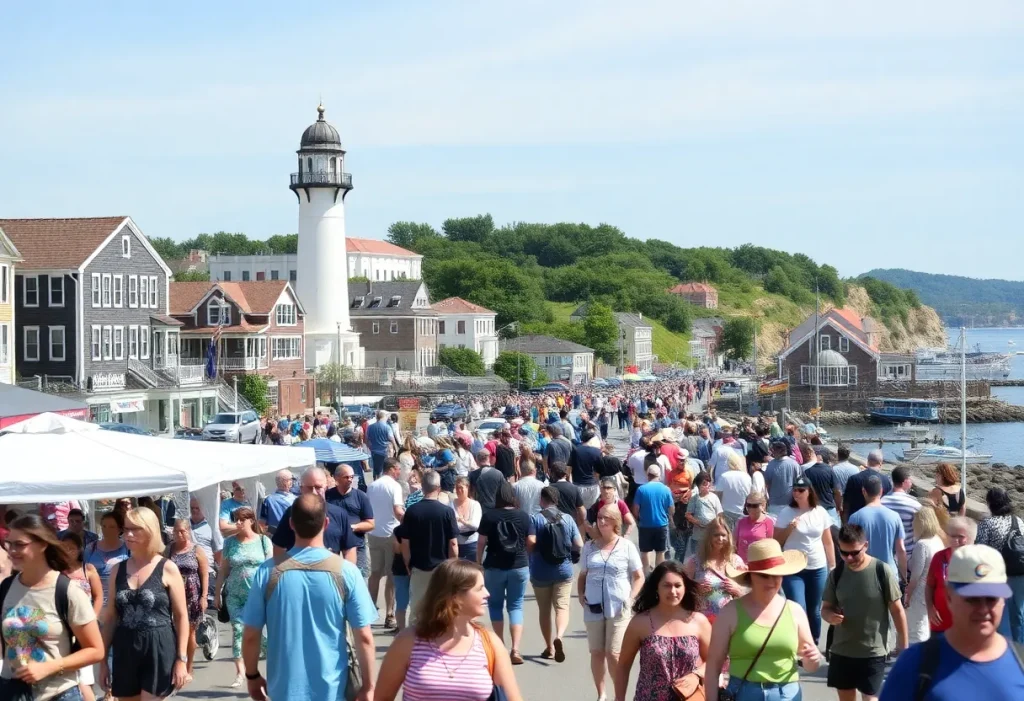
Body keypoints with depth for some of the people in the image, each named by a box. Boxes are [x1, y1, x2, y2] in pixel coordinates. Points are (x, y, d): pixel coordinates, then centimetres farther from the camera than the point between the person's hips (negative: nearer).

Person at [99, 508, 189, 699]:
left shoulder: (167, 569, -4)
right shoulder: (117, 570, 8)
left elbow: (181, 616, -3)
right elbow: (110, 618, 12)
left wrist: (181, 659, -8)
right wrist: (103, 660, 9)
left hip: (159, 650, -4)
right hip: (125, 651, 5)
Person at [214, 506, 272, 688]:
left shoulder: (263, 541, 1)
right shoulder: (230, 542, 7)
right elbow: (223, 569, 10)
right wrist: (217, 593, 9)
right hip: (234, 595, 2)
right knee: (237, 630, -1)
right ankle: (240, 673, 4)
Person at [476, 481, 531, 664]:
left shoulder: (489, 516, -8)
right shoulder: (523, 516, -2)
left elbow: (481, 543, -6)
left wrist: (478, 564, 5)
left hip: (494, 567, -1)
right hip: (519, 566, 1)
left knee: (495, 605, 15)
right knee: (516, 606, 7)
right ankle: (515, 649, -8)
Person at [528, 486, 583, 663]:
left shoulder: (535, 519, -9)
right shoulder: (568, 519, -1)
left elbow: (530, 543, -20)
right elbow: (579, 545, -1)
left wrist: (530, 551, 2)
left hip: (540, 572, -1)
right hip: (564, 570, 1)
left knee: (544, 609, 13)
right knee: (562, 606, 0)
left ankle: (549, 647, 20)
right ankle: (558, 637, -27)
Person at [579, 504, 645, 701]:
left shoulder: (627, 547, 0)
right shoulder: (589, 547, 8)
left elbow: (639, 577, 4)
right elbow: (582, 575, 15)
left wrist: (630, 599, -8)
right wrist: (581, 596, -1)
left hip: (618, 608, -3)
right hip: (593, 608, 3)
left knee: (613, 654, -5)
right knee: (596, 653, 9)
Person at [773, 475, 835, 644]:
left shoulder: (820, 512, 2)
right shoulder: (786, 513, -4)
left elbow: (828, 542, 8)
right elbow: (776, 542, 0)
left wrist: (833, 566, 7)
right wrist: (789, 528, -15)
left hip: (818, 568, 2)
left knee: (814, 611, 10)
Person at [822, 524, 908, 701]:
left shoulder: (882, 571, -12)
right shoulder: (837, 574, -1)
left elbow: (897, 610, -6)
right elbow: (826, 607, 9)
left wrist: (903, 646, -3)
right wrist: (830, 616, -16)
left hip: (873, 652, -4)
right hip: (841, 651, 4)